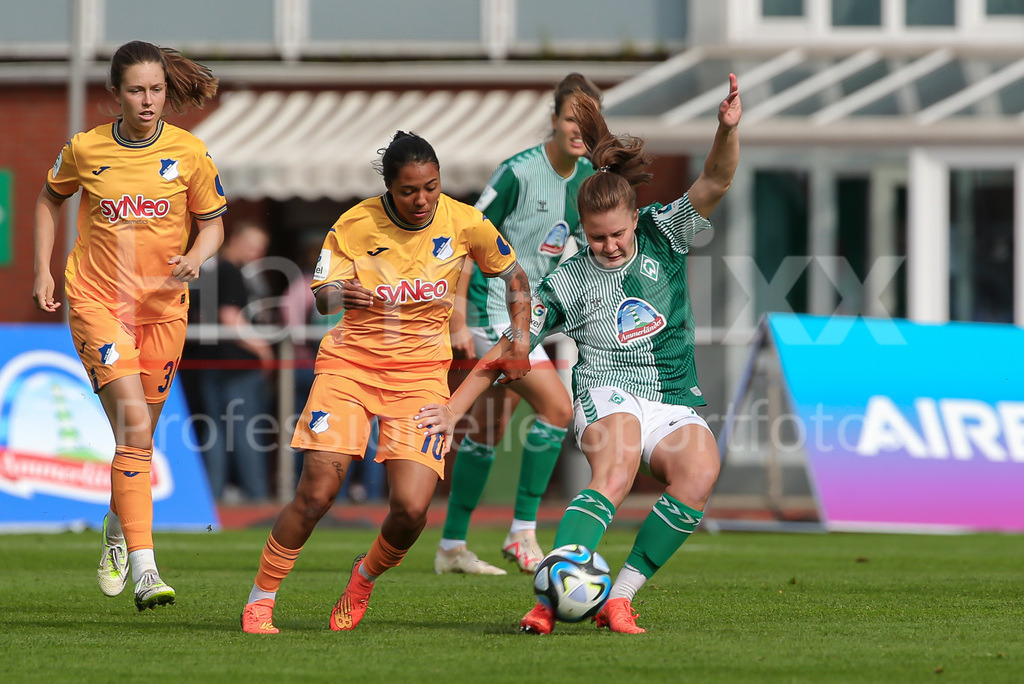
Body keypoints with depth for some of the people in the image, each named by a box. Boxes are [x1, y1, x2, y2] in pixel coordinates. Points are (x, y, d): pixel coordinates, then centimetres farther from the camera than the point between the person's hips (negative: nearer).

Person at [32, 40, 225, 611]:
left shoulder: (190, 153, -3)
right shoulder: (85, 150, -4)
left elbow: (213, 223, 7)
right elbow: (51, 199, 15)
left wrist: (196, 258, -14)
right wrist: (44, 270, 9)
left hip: (163, 305, 2)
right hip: (97, 300, -2)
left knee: (139, 434, 11)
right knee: (134, 425, -18)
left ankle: (119, 528, 43)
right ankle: (144, 569, -23)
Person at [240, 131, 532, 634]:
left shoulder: (464, 223, -4)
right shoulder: (355, 225, -8)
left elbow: (513, 275, 11)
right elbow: (322, 295, -8)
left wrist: (520, 342, 2)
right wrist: (340, 296, -31)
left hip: (421, 371, 1)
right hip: (351, 360, -1)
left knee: (411, 508, -14)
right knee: (316, 494, -14)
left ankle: (365, 577, 19)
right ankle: (260, 601, 4)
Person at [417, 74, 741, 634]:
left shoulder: (663, 236, 5)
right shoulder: (568, 283, 2)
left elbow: (714, 183, -9)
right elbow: (508, 349, 6)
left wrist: (728, 130, -29)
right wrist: (454, 409, 1)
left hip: (676, 406, 2)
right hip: (608, 394, -2)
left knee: (699, 473, -30)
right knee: (616, 469, -36)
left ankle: (620, 598, -22)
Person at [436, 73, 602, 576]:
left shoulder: (587, 176, 5)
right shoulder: (519, 172, -17)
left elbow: (587, 243, 20)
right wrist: (457, 317, -14)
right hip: (496, 307, -8)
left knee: (487, 429, 12)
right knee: (556, 408, -17)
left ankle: (451, 547, 20)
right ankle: (522, 534, -9)